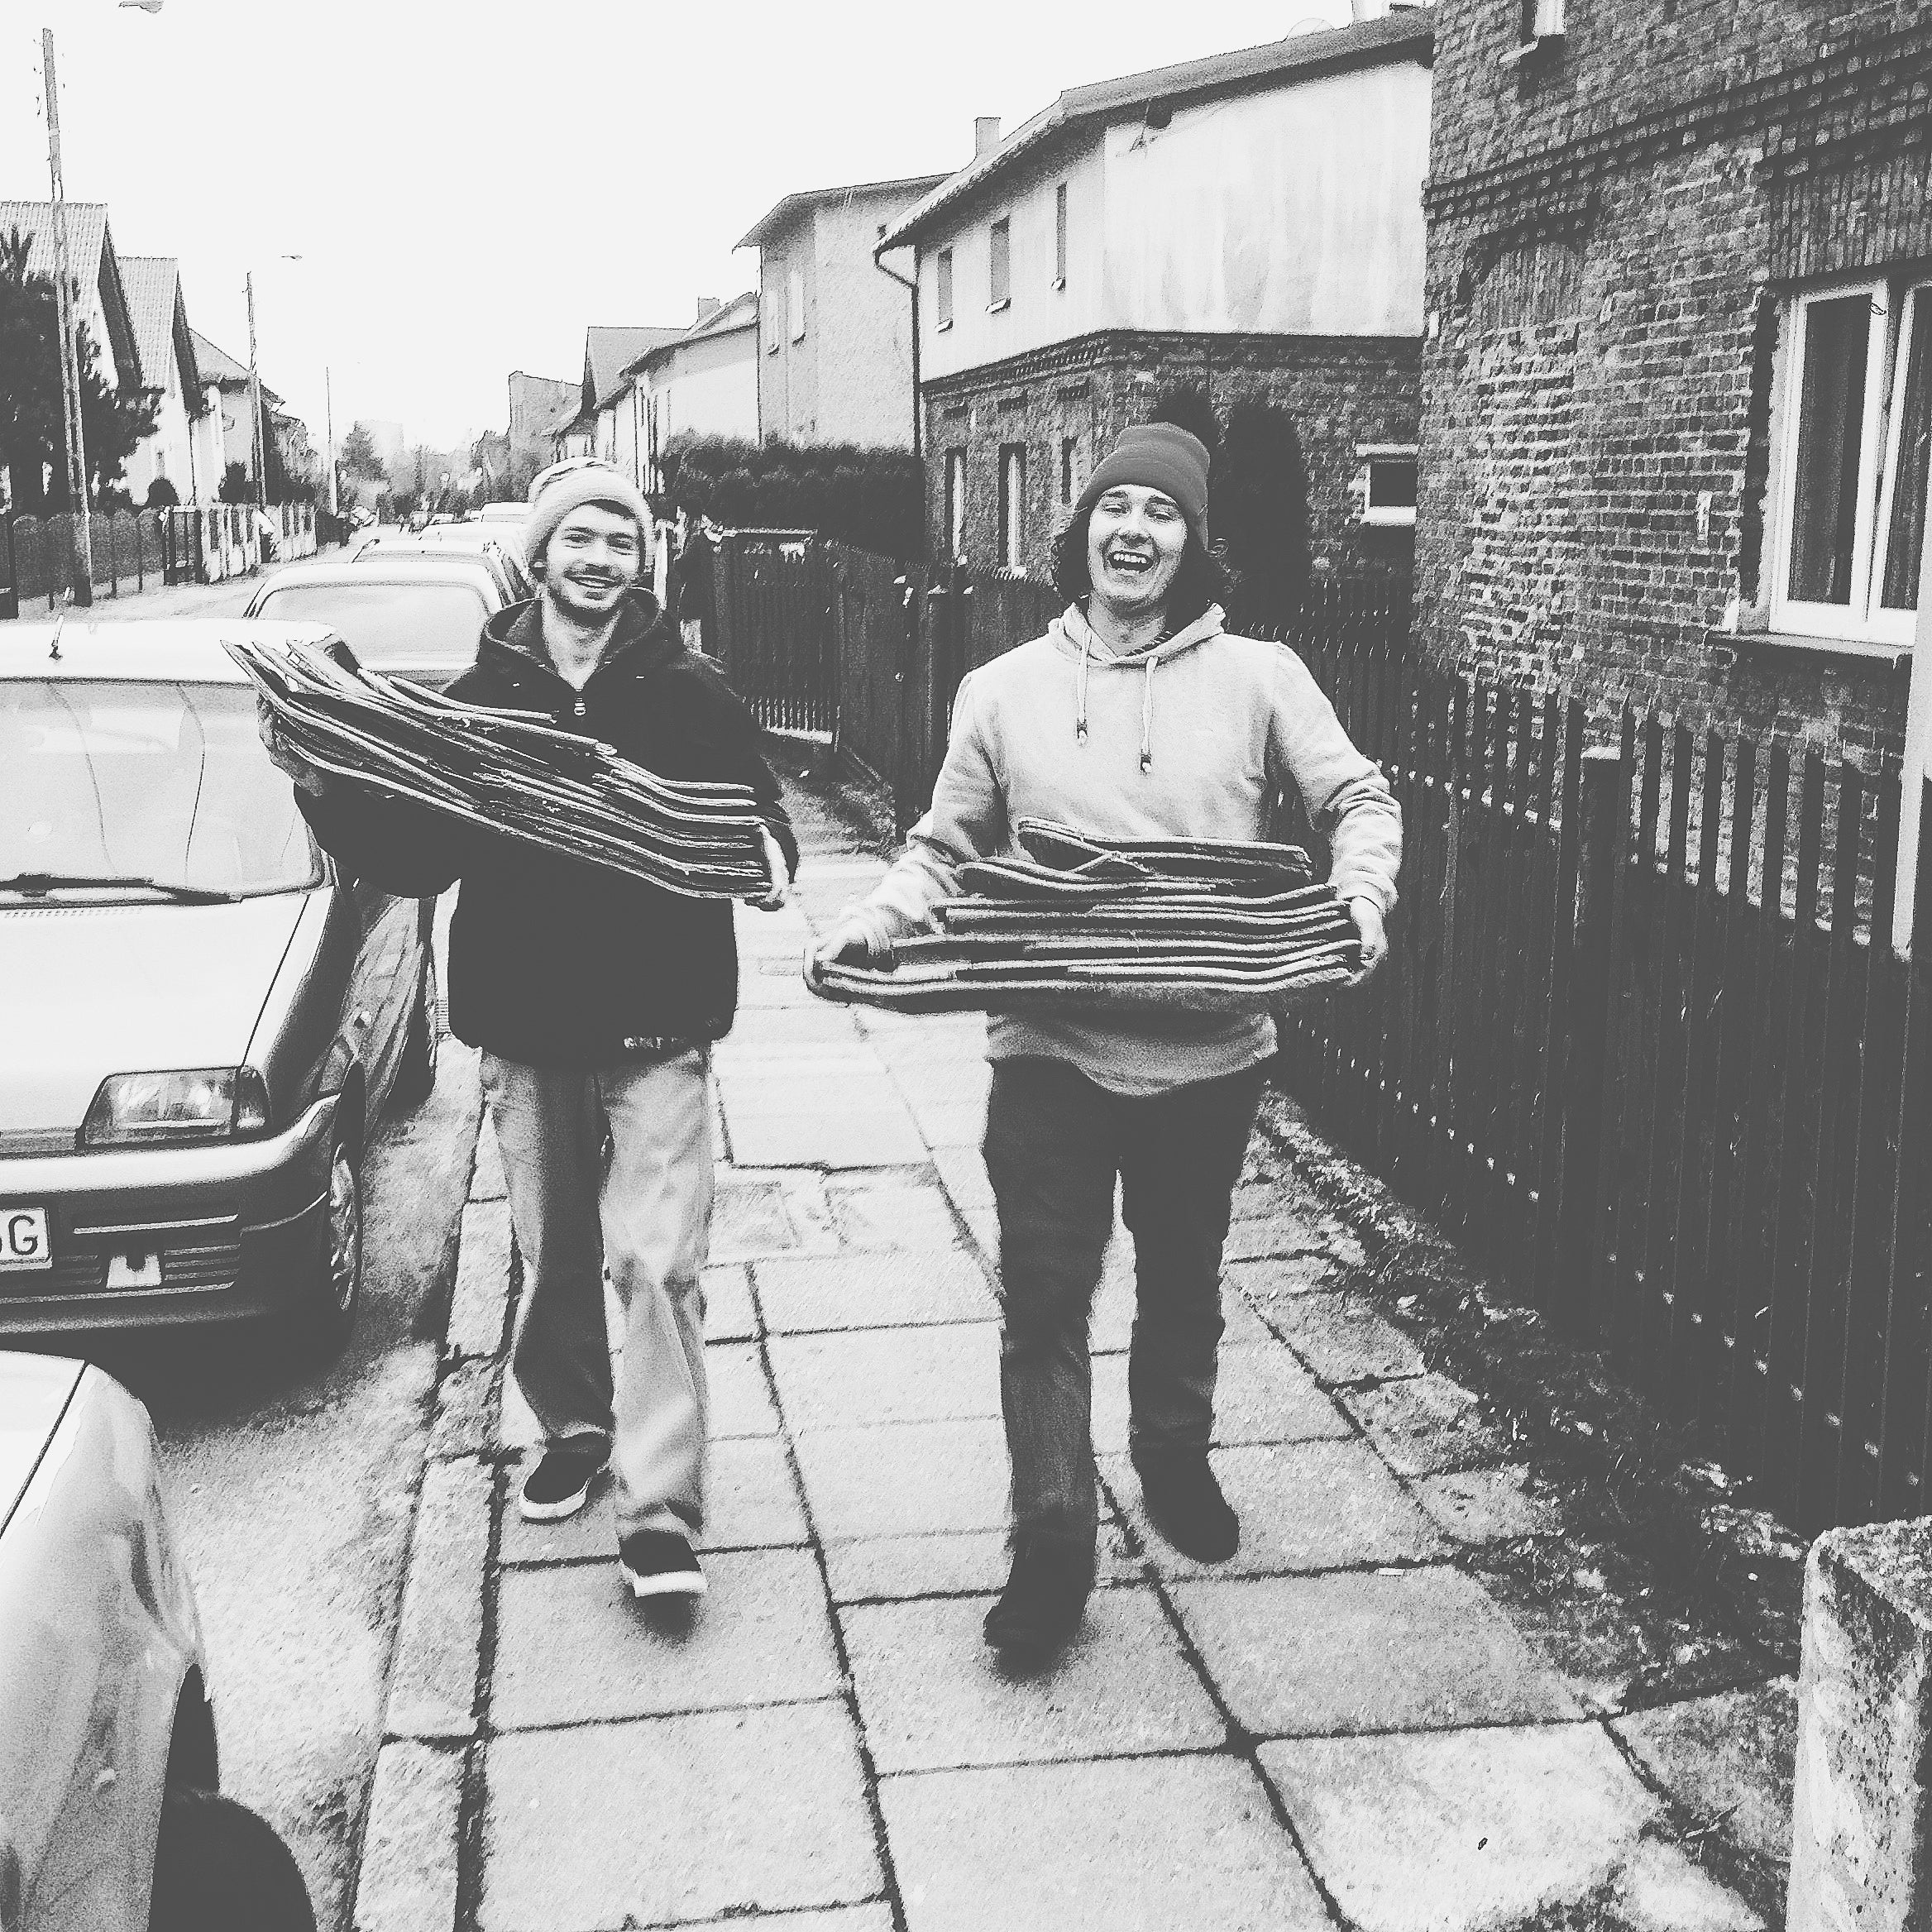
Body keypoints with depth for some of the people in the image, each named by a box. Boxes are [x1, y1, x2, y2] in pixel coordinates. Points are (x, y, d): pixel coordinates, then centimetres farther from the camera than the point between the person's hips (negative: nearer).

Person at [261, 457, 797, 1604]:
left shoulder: (691, 693, -2)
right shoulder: (483, 697, 4)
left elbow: (759, 817, 0)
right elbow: (416, 860, 5)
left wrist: (767, 851, -24)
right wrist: (327, 792, -11)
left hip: (658, 1025, -3)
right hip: (523, 1029, 3)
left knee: (656, 1260, -7)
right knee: (553, 1257, 15)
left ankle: (661, 1507, 0)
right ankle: (575, 1427, 37)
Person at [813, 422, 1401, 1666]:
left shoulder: (1259, 678, -1)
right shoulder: (1006, 690, 3)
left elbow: (1360, 798, 4)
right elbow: (947, 850, 8)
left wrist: (1360, 898, -15)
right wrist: (878, 921, -9)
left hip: (1209, 1051, 1)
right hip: (1051, 1049, 0)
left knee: (1183, 1280, 20)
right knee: (1044, 1296, -3)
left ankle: (1176, 1461, 44)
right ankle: (1053, 1543, 7)